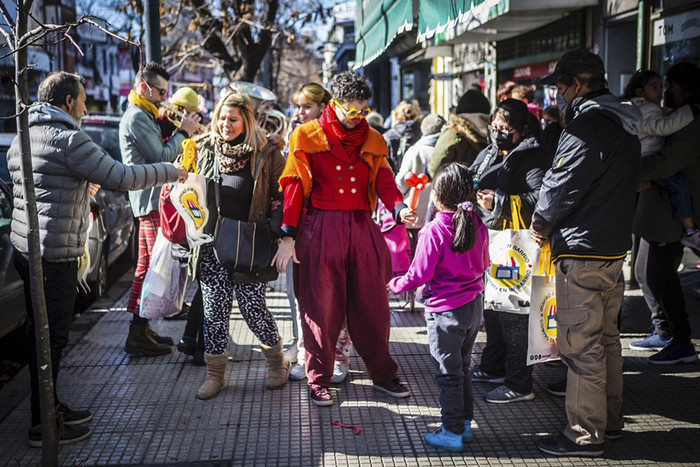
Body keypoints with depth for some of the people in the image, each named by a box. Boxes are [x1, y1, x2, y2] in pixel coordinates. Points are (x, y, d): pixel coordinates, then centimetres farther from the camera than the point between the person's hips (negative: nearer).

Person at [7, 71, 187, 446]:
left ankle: (51, 406, 30)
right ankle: (43, 425, 8)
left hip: (25, 247, 10)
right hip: (54, 256, -10)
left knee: (41, 333, 18)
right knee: (52, 337, -1)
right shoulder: (69, 140, -15)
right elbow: (122, 178, -18)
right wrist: (171, 172, -5)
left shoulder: (22, 138, 14)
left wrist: (81, 186, 38)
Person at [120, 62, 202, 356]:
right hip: (151, 200, -11)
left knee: (148, 266, 14)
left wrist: (183, 133, 7)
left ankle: (140, 329, 21)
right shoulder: (136, 118, -13)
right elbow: (161, 157, -18)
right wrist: (184, 132, -9)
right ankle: (137, 335, -5)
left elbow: (159, 152, 18)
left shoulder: (144, 116, 19)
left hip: (153, 199, 11)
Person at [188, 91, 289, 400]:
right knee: (215, 310, 4)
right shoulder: (206, 150, 8)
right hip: (213, 244, 4)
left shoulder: (266, 154, -4)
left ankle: (277, 363, 23)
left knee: (253, 308, -2)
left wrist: (277, 236, -13)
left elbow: (281, 197, -2)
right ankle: (215, 374, 18)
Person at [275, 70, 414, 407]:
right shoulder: (308, 137, 0)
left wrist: (400, 208, -19)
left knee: (373, 304, 8)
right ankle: (319, 379, 16)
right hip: (320, 230, -3)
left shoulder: (372, 140, 11)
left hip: (363, 228, 3)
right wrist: (288, 237, -7)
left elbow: (384, 183, 4)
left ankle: (383, 374, 22)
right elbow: (294, 187, -2)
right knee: (322, 306, 3)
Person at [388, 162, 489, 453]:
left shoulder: (434, 232, -20)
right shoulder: (478, 227, -1)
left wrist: (395, 285, 1)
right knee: (462, 367, 20)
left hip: (446, 311, -7)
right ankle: (465, 424, 29)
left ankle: (452, 433, 11)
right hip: (474, 306, 7)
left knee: (448, 373, 4)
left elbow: (419, 274, -17)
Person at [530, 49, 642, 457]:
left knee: (580, 344, -3)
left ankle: (585, 435, 3)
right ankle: (610, 420, 29)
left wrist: (541, 224, 0)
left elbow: (562, 186, -19)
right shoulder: (625, 125, 13)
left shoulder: (588, 126, -19)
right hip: (615, 247, 10)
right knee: (606, 338, 18)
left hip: (583, 253, -10)